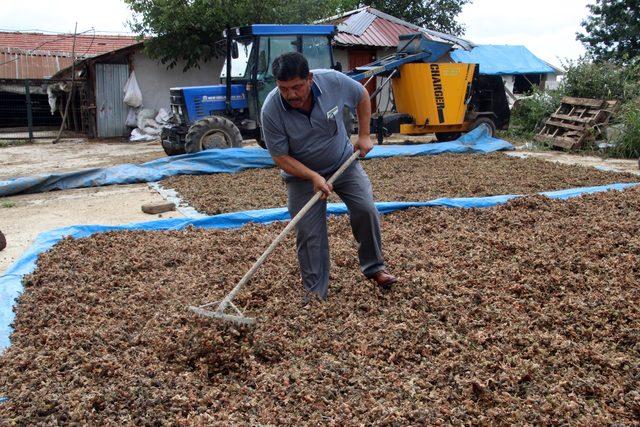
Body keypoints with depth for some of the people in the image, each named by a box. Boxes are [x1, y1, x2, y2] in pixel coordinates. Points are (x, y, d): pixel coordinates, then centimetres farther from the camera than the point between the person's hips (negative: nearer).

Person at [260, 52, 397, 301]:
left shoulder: (333, 81, -23)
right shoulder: (271, 111, -27)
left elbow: (361, 96, -1)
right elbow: (280, 157, -18)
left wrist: (364, 136, -3)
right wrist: (313, 177, -28)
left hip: (344, 162, 2)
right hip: (302, 172, -1)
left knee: (366, 209, -9)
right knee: (309, 232, -6)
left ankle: (374, 267, 13)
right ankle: (315, 293, 7)